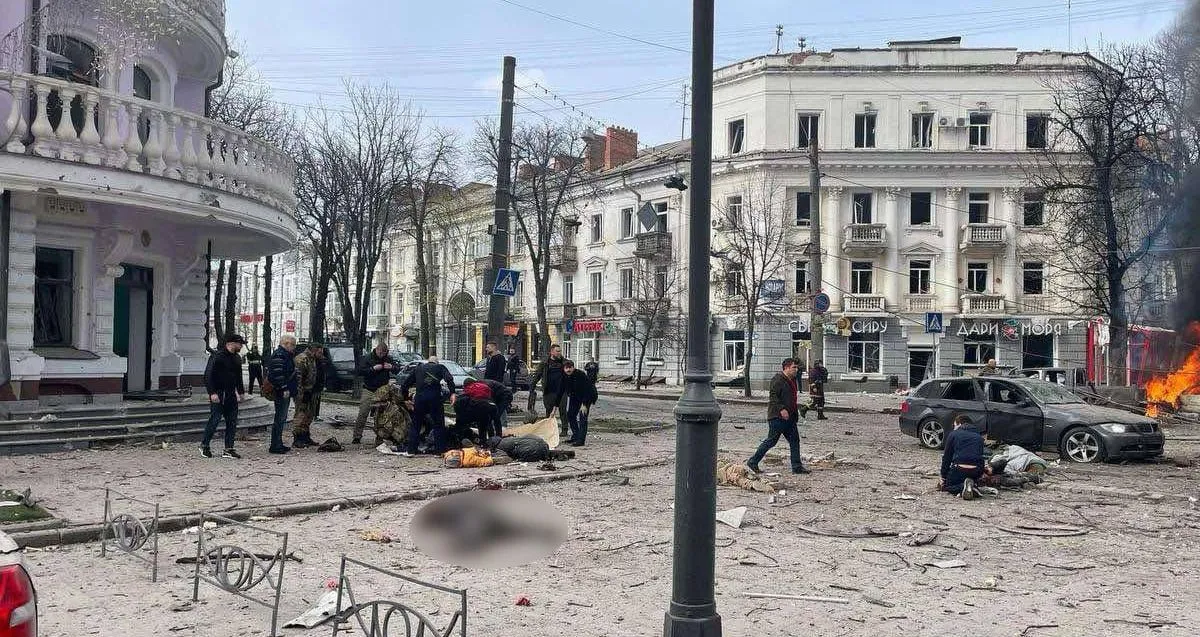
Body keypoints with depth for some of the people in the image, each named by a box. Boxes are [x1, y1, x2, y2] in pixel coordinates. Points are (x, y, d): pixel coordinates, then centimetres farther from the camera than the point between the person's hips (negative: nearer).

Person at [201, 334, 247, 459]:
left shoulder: (237, 358, 14)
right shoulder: (217, 356, -11)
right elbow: (208, 375, -15)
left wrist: (241, 392, 20)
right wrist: (212, 392, -21)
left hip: (231, 395, 8)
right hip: (218, 394, -8)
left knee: (232, 422, 4)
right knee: (215, 419, -7)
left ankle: (229, 449, 8)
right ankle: (205, 445, 11)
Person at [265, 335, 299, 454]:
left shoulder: (287, 355, 20)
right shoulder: (279, 355, -15)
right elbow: (278, 374, -23)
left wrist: (296, 385, 21)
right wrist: (284, 389, -24)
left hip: (286, 392, 11)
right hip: (282, 392, -11)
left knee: (282, 418, 15)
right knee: (280, 418, -8)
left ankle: (278, 444, 22)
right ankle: (275, 446, -6)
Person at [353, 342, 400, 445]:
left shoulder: (389, 359, 7)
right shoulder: (368, 358, -3)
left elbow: (398, 368, 10)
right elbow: (360, 371, -11)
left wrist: (391, 367, -11)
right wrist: (373, 368, -20)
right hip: (369, 391, -2)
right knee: (362, 414, -6)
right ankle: (357, 437, 0)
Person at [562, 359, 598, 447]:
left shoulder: (581, 375, -28)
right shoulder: (564, 377, -11)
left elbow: (587, 390, -27)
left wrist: (584, 405, -31)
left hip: (587, 396, -7)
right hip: (574, 397, 7)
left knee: (582, 416, -17)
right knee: (570, 415, 4)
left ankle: (581, 440, -17)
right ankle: (575, 436, 18)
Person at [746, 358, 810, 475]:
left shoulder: (793, 381, 18)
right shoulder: (778, 380, -13)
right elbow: (773, 397, -21)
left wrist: (795, 411, 23)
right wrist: (781, 409, -29)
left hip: (789, 418, 10)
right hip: (777, 417, -10)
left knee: (794, 440, 6)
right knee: (771, 440, -5)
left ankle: (797, 466, 11)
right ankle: (753, 462, 3)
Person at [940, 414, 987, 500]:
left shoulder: (953, 434, 10)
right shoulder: (979, 437, 23)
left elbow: (947, 457, 9)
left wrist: (943, 478, 14)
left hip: (959, 468, -5)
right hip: (976, 471, 5)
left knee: (946, 486, 17)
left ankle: (962, 487, -17)